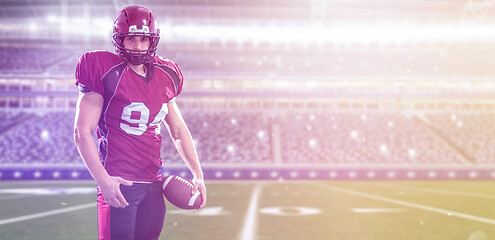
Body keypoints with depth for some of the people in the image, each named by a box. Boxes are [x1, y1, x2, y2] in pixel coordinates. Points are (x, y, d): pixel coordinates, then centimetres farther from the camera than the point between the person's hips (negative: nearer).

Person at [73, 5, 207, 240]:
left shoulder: (164, 77, 10)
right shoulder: (107, 73, -8)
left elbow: (179, 131, 19)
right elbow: (82, 132, -11)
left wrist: (198, 174, 15)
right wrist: (103, 180, -19)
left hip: (153, 184, 6)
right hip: (118, 184, -6)